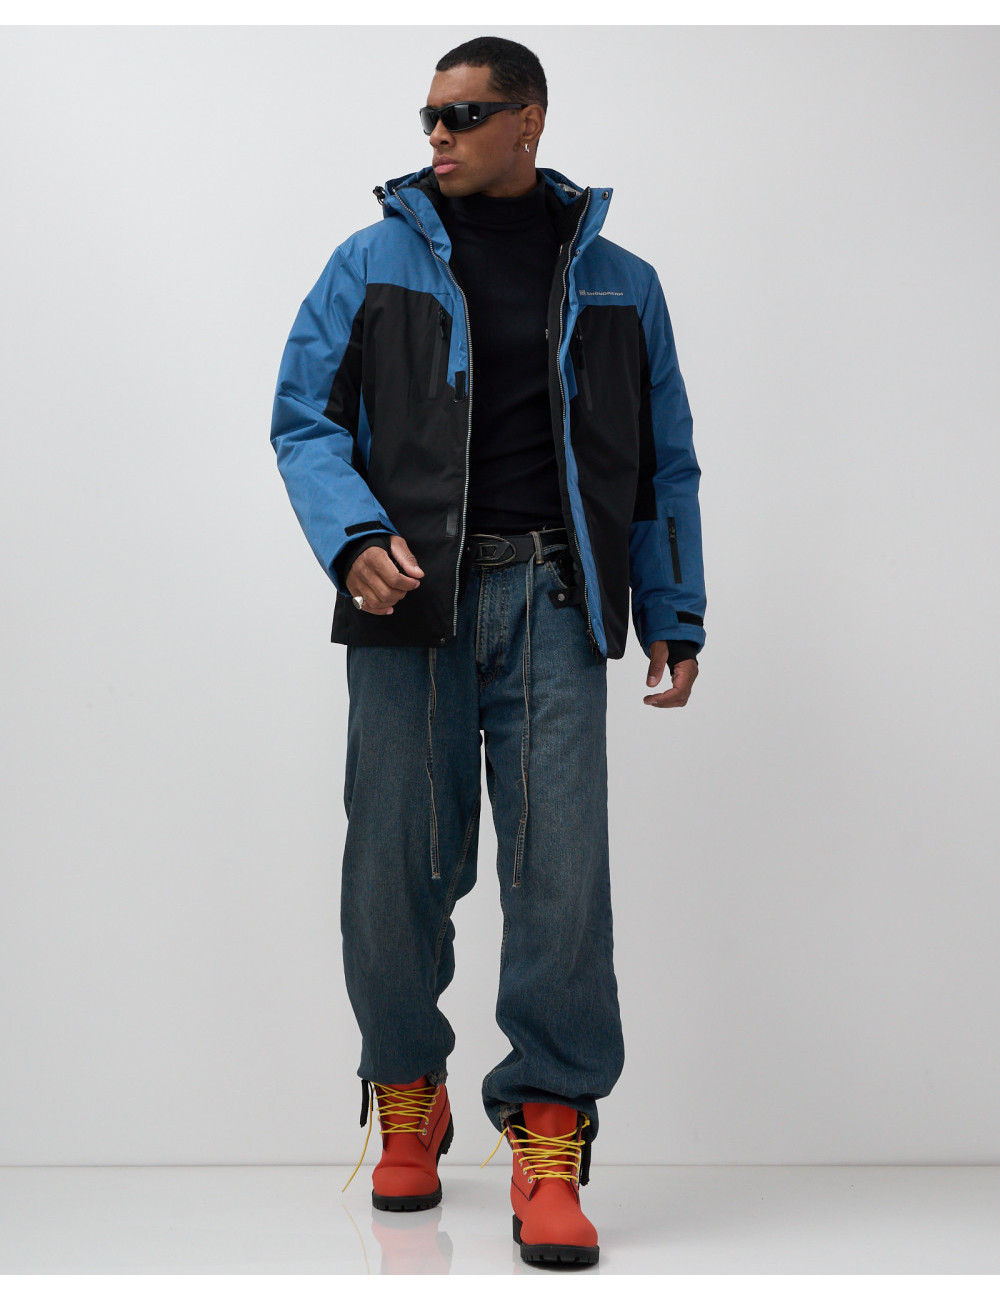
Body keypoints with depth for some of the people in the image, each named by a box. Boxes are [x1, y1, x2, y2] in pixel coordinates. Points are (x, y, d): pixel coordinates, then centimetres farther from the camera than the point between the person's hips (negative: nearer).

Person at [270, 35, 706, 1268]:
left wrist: (675, 615, 11)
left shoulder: (617, 283, 15)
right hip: (409, 600, 0)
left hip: (552, 604, 0)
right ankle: (407, 1097, 27)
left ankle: (548, 1136, 4)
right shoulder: (375, 262, 12)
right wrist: (354, 538, -10)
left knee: (561, 867, -9)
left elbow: (664, 460, 17)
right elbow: (304, 415, 8)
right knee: (397, 867, 3)